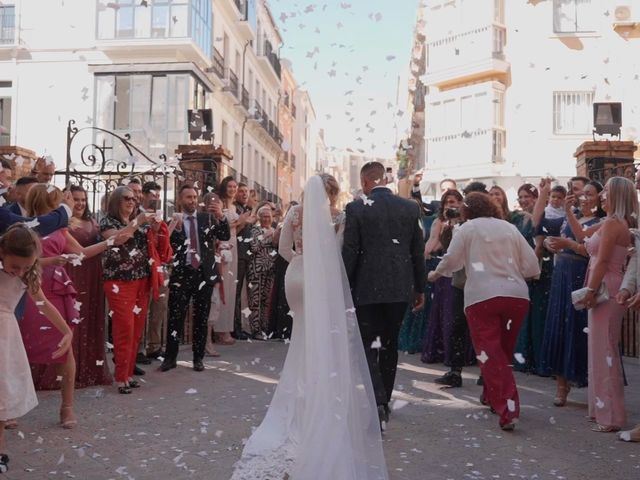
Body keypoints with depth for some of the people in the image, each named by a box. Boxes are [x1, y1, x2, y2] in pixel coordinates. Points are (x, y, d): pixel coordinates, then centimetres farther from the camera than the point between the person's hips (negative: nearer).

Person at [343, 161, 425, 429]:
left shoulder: (356, 208, -7)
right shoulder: (410, 208, 4)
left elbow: (349, 253, -8)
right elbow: (418, 251, 7)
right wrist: (420, 288, 16)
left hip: (367, 288, -4)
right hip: (400, 288, 4)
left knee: (368, 345, 3)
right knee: (389, 344, 16)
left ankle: (378, 401, -15)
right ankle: (384, 402, 27)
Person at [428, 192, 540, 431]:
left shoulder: (467, 228, 4)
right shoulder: (510, 228, 14)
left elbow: (451, 260, -1)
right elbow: (531, 265, 11)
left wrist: (435, 274, 18)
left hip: (482, 296, -4)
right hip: (517, 295, 4)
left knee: (490, 352, -2)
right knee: (503, 350, 19)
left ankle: (507, 408, -13)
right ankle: (491, 395, 34)